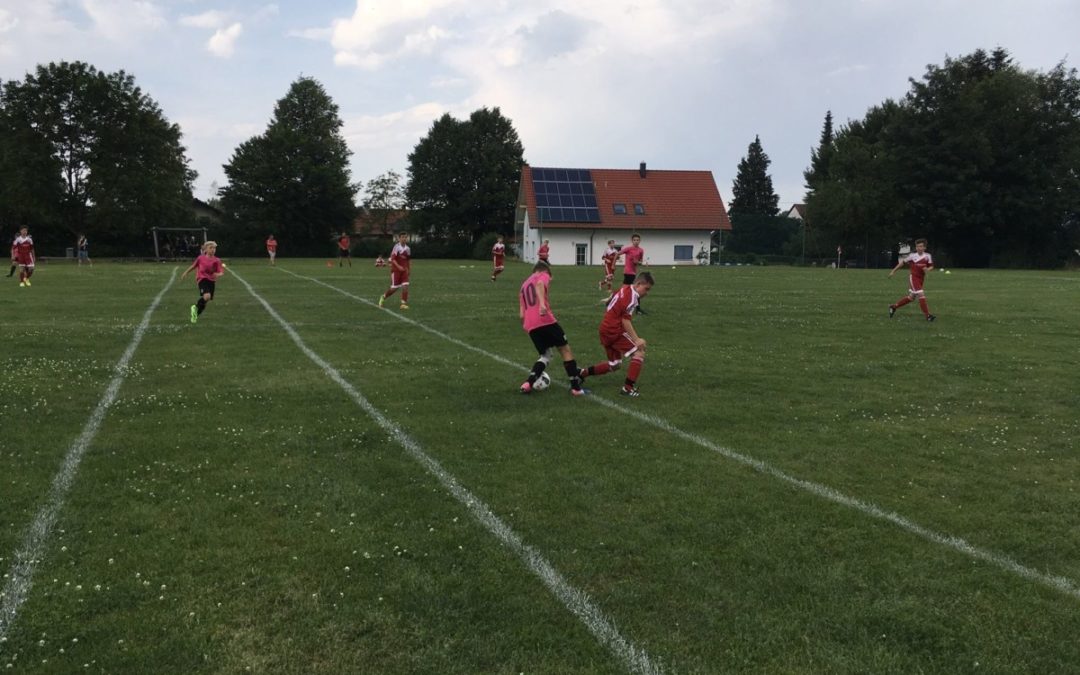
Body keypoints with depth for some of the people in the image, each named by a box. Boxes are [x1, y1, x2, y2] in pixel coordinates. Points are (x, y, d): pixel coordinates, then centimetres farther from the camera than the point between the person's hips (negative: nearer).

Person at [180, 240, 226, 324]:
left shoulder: (217, 260, -3)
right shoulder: (201, 258, -3)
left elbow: (221, 272, -8)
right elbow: (193, 266, 14)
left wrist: (219, 274, -31)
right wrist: (185, 272, 23)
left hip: (211, 281, 3)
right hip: (202, 279, -3)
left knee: (204, 301, 10)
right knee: (207, 296, -29)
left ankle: (196, 314, 36)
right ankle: (196, 307, -1)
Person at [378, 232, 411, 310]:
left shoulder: (408, 248, 6)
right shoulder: (396, 247, -12)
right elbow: (392, 259, -17)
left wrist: (409, 269, 14)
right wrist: (398, 266, -30)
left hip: (404, 270, 5)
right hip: (396, 270, -5)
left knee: (405, 286, -10)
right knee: (394, 287, -1)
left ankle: (404, 303, -5)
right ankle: (383, 297, 24)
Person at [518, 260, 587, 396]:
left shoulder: (524, 285, 29)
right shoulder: (543, 276, 11)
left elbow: (521, 315, 21)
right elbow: (539, 284, -17)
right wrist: (542, 303, -30)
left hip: (530, 326, 6)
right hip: (545, 320, -6)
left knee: (545, 355, 20)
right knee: (565, 350, 8)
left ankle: (528, 383, 2)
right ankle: (576, 387, 6)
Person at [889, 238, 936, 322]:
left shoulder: (927, 256, 0)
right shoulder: (912, 256, -7)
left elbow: (931, 266, 5)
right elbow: (903, 262, 3)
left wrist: (927, 269, -19)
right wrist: (893, 271, 5)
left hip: (921, 279, 5)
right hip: (913, 277, -5)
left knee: (911, 297, 13)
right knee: (921, 295, -17)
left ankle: (893, 307, 29)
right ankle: (928, 315, -13)